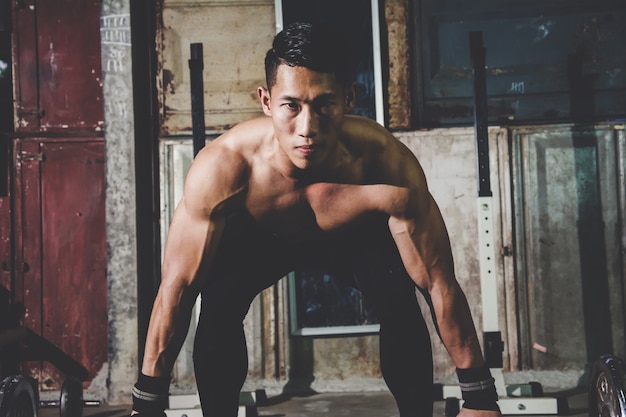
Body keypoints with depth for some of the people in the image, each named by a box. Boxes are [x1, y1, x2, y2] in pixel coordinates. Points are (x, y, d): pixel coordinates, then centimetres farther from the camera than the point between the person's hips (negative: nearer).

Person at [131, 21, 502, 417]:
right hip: (258, 238, 1)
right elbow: (177, 288, -29)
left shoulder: (385, 162, -39)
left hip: (359, 237, 0)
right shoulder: (222, 168, -39)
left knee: (400, 301, -28)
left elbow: (440, 285, -30)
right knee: (218, 301, -27)